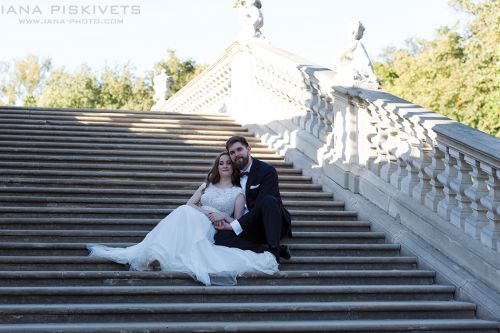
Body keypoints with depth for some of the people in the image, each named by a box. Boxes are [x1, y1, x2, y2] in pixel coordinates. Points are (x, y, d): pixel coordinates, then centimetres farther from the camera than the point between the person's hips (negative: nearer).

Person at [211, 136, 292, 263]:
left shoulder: (267, 171, -11)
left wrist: (235, 225, -23)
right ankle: (268, 250, -24)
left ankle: (274, 250, -31)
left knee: (268, 200, -36)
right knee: (220, 236, -24)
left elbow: (260, 205, -19)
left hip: (270, 224, -5)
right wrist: (231, 219, -13)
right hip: (248, 227, 5)